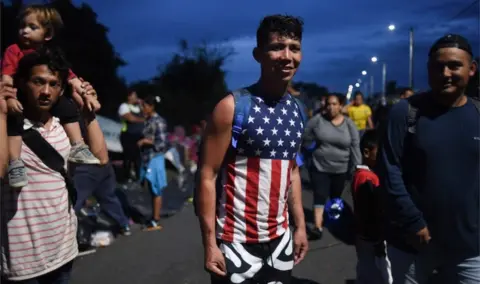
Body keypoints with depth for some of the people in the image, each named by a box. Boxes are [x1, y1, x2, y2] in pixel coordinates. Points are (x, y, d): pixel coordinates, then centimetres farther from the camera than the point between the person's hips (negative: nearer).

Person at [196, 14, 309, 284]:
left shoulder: (296, 110, 5)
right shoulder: (233, 107, -14)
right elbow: (207, 176, -13)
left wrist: (300, 225, 12)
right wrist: (210, 243, -15)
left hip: (280, 237, 6)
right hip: (238, 240, -6)